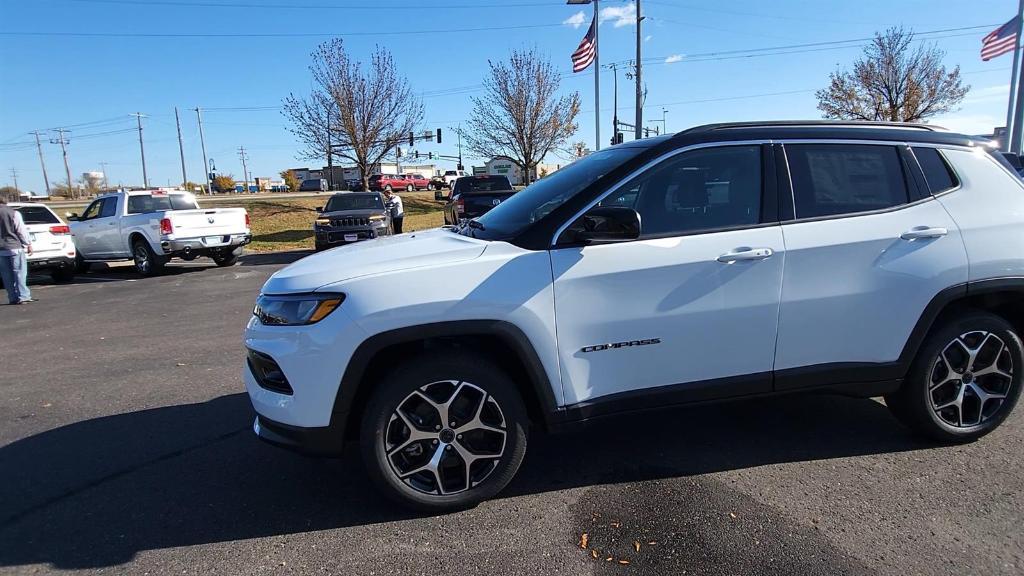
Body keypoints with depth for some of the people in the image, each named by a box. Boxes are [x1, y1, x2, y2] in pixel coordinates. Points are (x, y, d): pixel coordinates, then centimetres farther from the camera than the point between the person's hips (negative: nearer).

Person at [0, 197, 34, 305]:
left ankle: (13, 298, 8)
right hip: (14, 247, -4)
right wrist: (28, 244, 1)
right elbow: (21, 231, -7)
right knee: (20, 273, -3)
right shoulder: (13, 213, -6)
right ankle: (22, 297, -8)